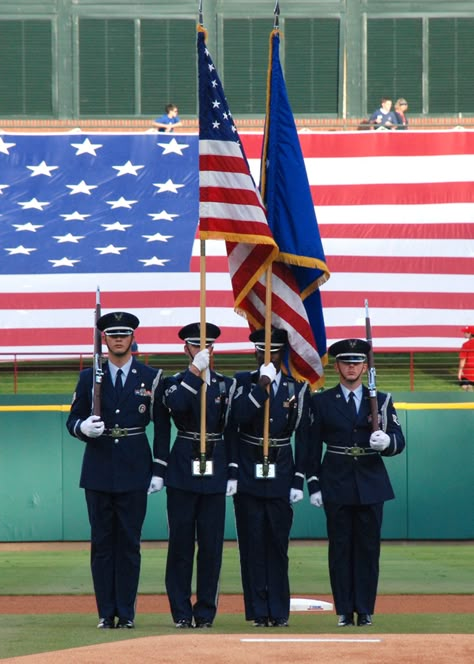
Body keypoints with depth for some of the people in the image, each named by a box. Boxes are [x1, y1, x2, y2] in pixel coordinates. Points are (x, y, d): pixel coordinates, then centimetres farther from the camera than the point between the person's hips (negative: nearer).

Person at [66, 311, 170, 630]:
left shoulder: (152, 378, 5)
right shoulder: (89, 377, 9)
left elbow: (162, 426, 7)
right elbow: (73, 420, 9)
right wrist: (83, 427, -16)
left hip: (134, 471, -1)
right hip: (99, 471, 1)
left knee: (129, 542, -1)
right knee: (102, 542, 1)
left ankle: (126, 612, 3)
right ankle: (106, 612, 4)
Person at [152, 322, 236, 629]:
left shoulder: (227, 385, 11)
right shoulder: (175, 382, 5)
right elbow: (175, 405, -19)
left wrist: (232, 473, 1)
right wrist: (194, 371, -22)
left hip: (215, 473, 2)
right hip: (183, 471, -2)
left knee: (211, 544, 1)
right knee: (181, 543, -1)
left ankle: (206, 611, 8)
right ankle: (181, 612, 4)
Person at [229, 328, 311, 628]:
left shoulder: (298, 388, 6)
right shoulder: (243, 382, 4)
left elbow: (303, 437, 5)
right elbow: (239, 418, -13)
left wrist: (299, 480, 0)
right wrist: (263, 386, -17)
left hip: (281, 475, 1)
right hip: (248, 474, 0)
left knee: (278, 544, 1)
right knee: (252, 544, -1)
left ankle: (279, 611, 5)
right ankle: (258, 611, 3)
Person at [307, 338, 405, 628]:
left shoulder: (381, 401, 8)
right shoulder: (322, 401, 6)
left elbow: (399, 441, 1)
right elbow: (313, 446, 6)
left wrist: (387, 442, -23)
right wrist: (314, 485, -1)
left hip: (371, 485, 1)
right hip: (336, 487, -1)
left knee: (368, 549, 1)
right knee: (340, 549, 0)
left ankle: (365, 611, 6)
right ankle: (344, 611, 4)